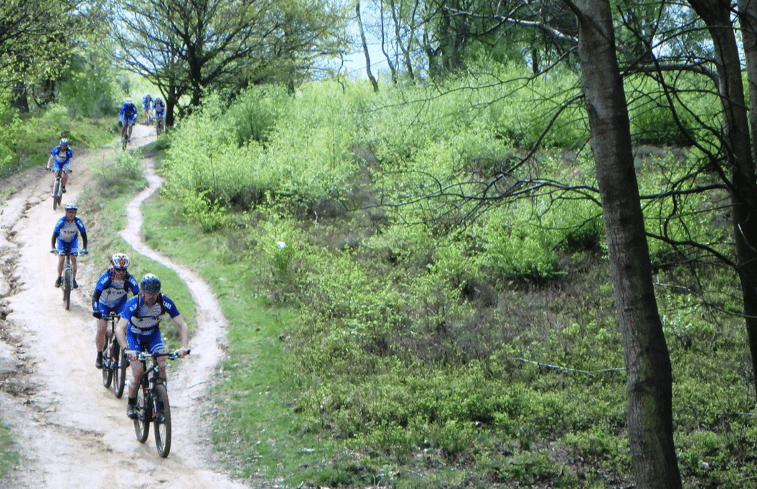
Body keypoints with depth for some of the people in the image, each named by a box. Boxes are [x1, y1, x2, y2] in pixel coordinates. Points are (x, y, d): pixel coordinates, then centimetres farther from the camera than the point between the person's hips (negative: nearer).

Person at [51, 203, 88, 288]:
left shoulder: (78, 221, -26)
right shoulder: (61, 221, -30)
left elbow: (83, 234, -24)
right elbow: (55, 234, -34)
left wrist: (84, 249, -34)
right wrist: (53, 248, -44)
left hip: (73, 240, 1)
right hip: (62, 240, -1)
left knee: (73, 258, -13)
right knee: (62, 258, -15)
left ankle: (74, 279, 3)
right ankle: (59, 277, 5)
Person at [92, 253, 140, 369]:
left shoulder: (130, 279, -27)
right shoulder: (106, 277, -32)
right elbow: (96, 295, -37)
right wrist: (95, 310, -52)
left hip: (120, 304, 1)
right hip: (104, 304, -1)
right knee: (101, 329, -16)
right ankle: (99, 355, 7)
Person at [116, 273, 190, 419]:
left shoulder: (165, 303, -26)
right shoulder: (133, 304, -33)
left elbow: (182, 325, -26)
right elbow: (119, 328, -41)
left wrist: (183, 347, -42)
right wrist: (126, 350, -57)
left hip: (153, 335, 2)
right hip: (134, 336, -2)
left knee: (161, 365, -20)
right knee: (138, 372, -15)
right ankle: (131, 404, 9)